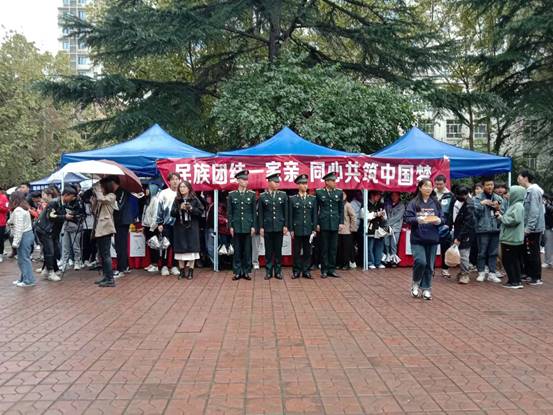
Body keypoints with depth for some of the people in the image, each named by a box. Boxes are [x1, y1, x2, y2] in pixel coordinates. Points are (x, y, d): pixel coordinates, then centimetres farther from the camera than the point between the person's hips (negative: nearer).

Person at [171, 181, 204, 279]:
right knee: (180, 249, 3)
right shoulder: (177, 200, 6)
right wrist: (179, 208, -15)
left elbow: (201, 211, -2)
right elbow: (172, 213, 1)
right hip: (180, 228, 2)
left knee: (191, 248, 0)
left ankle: (191, 271, 8)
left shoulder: (194, 199, 0)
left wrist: (191, 208, -15)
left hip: (192, 228, -2)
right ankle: (182, 271, 12)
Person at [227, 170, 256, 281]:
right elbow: (229, 212, 5)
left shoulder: (252, 194, 5)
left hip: (248, 227, 0)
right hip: (236, 227, 0)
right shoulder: (231, 195, 4)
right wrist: (230, 226, -2)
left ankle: (246, 272, 12)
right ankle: (237, 272, 11)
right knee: (237, 250, 4)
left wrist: (253, 226, -1)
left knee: (247, 250, 4)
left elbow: (254, 212, 5)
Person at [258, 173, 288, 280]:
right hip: (267, 227, -1)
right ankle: (268, 271, 12)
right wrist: (261, 227, -1)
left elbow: (286, 212, 6)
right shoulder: (262, 196, 2)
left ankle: (278, 271, 13)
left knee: (278, 250, 5)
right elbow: (260, 213, 3)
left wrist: (285, 226, 0)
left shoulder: (283, 195, 5)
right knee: (268, 250, 4)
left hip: (279, 227, 1)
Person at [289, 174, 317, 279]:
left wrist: (314, 229, 2)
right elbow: (290, 216, 2)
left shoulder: (312, 199, 8)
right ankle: (296, 271, 12)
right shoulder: (292, 199, 3)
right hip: (297, 230, -1)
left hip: (308, 230, 2)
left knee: (307, 251, 5)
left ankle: (306, 271, 13)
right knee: (296, 252, 4)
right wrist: (291, 229, -3)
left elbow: (314, 215, 8)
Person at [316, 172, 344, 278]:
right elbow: (316, 209, 3)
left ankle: (332, 269, 13)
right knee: (324, 248, 2)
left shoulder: (339, 192, 7)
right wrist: (316, 223, -3)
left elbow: (341, 209, 9)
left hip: (335, 224, 2)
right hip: (324, 223, -2)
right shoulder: (319, 192, 1)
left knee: (333, 248, 5)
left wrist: (341, 222, 1)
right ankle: (324, 270, 9)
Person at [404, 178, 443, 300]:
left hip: (432, 239, 3)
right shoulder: (413, 203, -1)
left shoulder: (436, 203, 8)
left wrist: (438, 220, -15)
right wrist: (419, 219, -23)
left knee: (429, 265, 5)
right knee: (421, 261, -16)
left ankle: (426, 288, 20)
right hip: (417, 239, -3)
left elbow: (442, 219, 7)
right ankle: (415, 283, 11)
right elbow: (407, 218, -8)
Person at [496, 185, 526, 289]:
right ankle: (517, 281, 20)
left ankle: (514, 282, 3)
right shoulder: (514, 205, 14)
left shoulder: (518, 206, -16)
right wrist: (501, 215, 7)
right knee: (514, 260, 14)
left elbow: (514, 220, -25)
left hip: (511, 239, -10)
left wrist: (501, 217, -14)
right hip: (510, 238, 10)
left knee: (508, 260, -3)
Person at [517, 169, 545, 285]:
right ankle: (529, 274, 23)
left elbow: (534, 210, -21)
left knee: (533, 253, -3)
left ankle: (536, 278, 4)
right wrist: (526, 227, 15)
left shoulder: (533, 190, -15)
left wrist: (528, 227, -20)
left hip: (533, 228, -9)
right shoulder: (529, 190, 13)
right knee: (527, 252, 15)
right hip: (530, 228, 9)